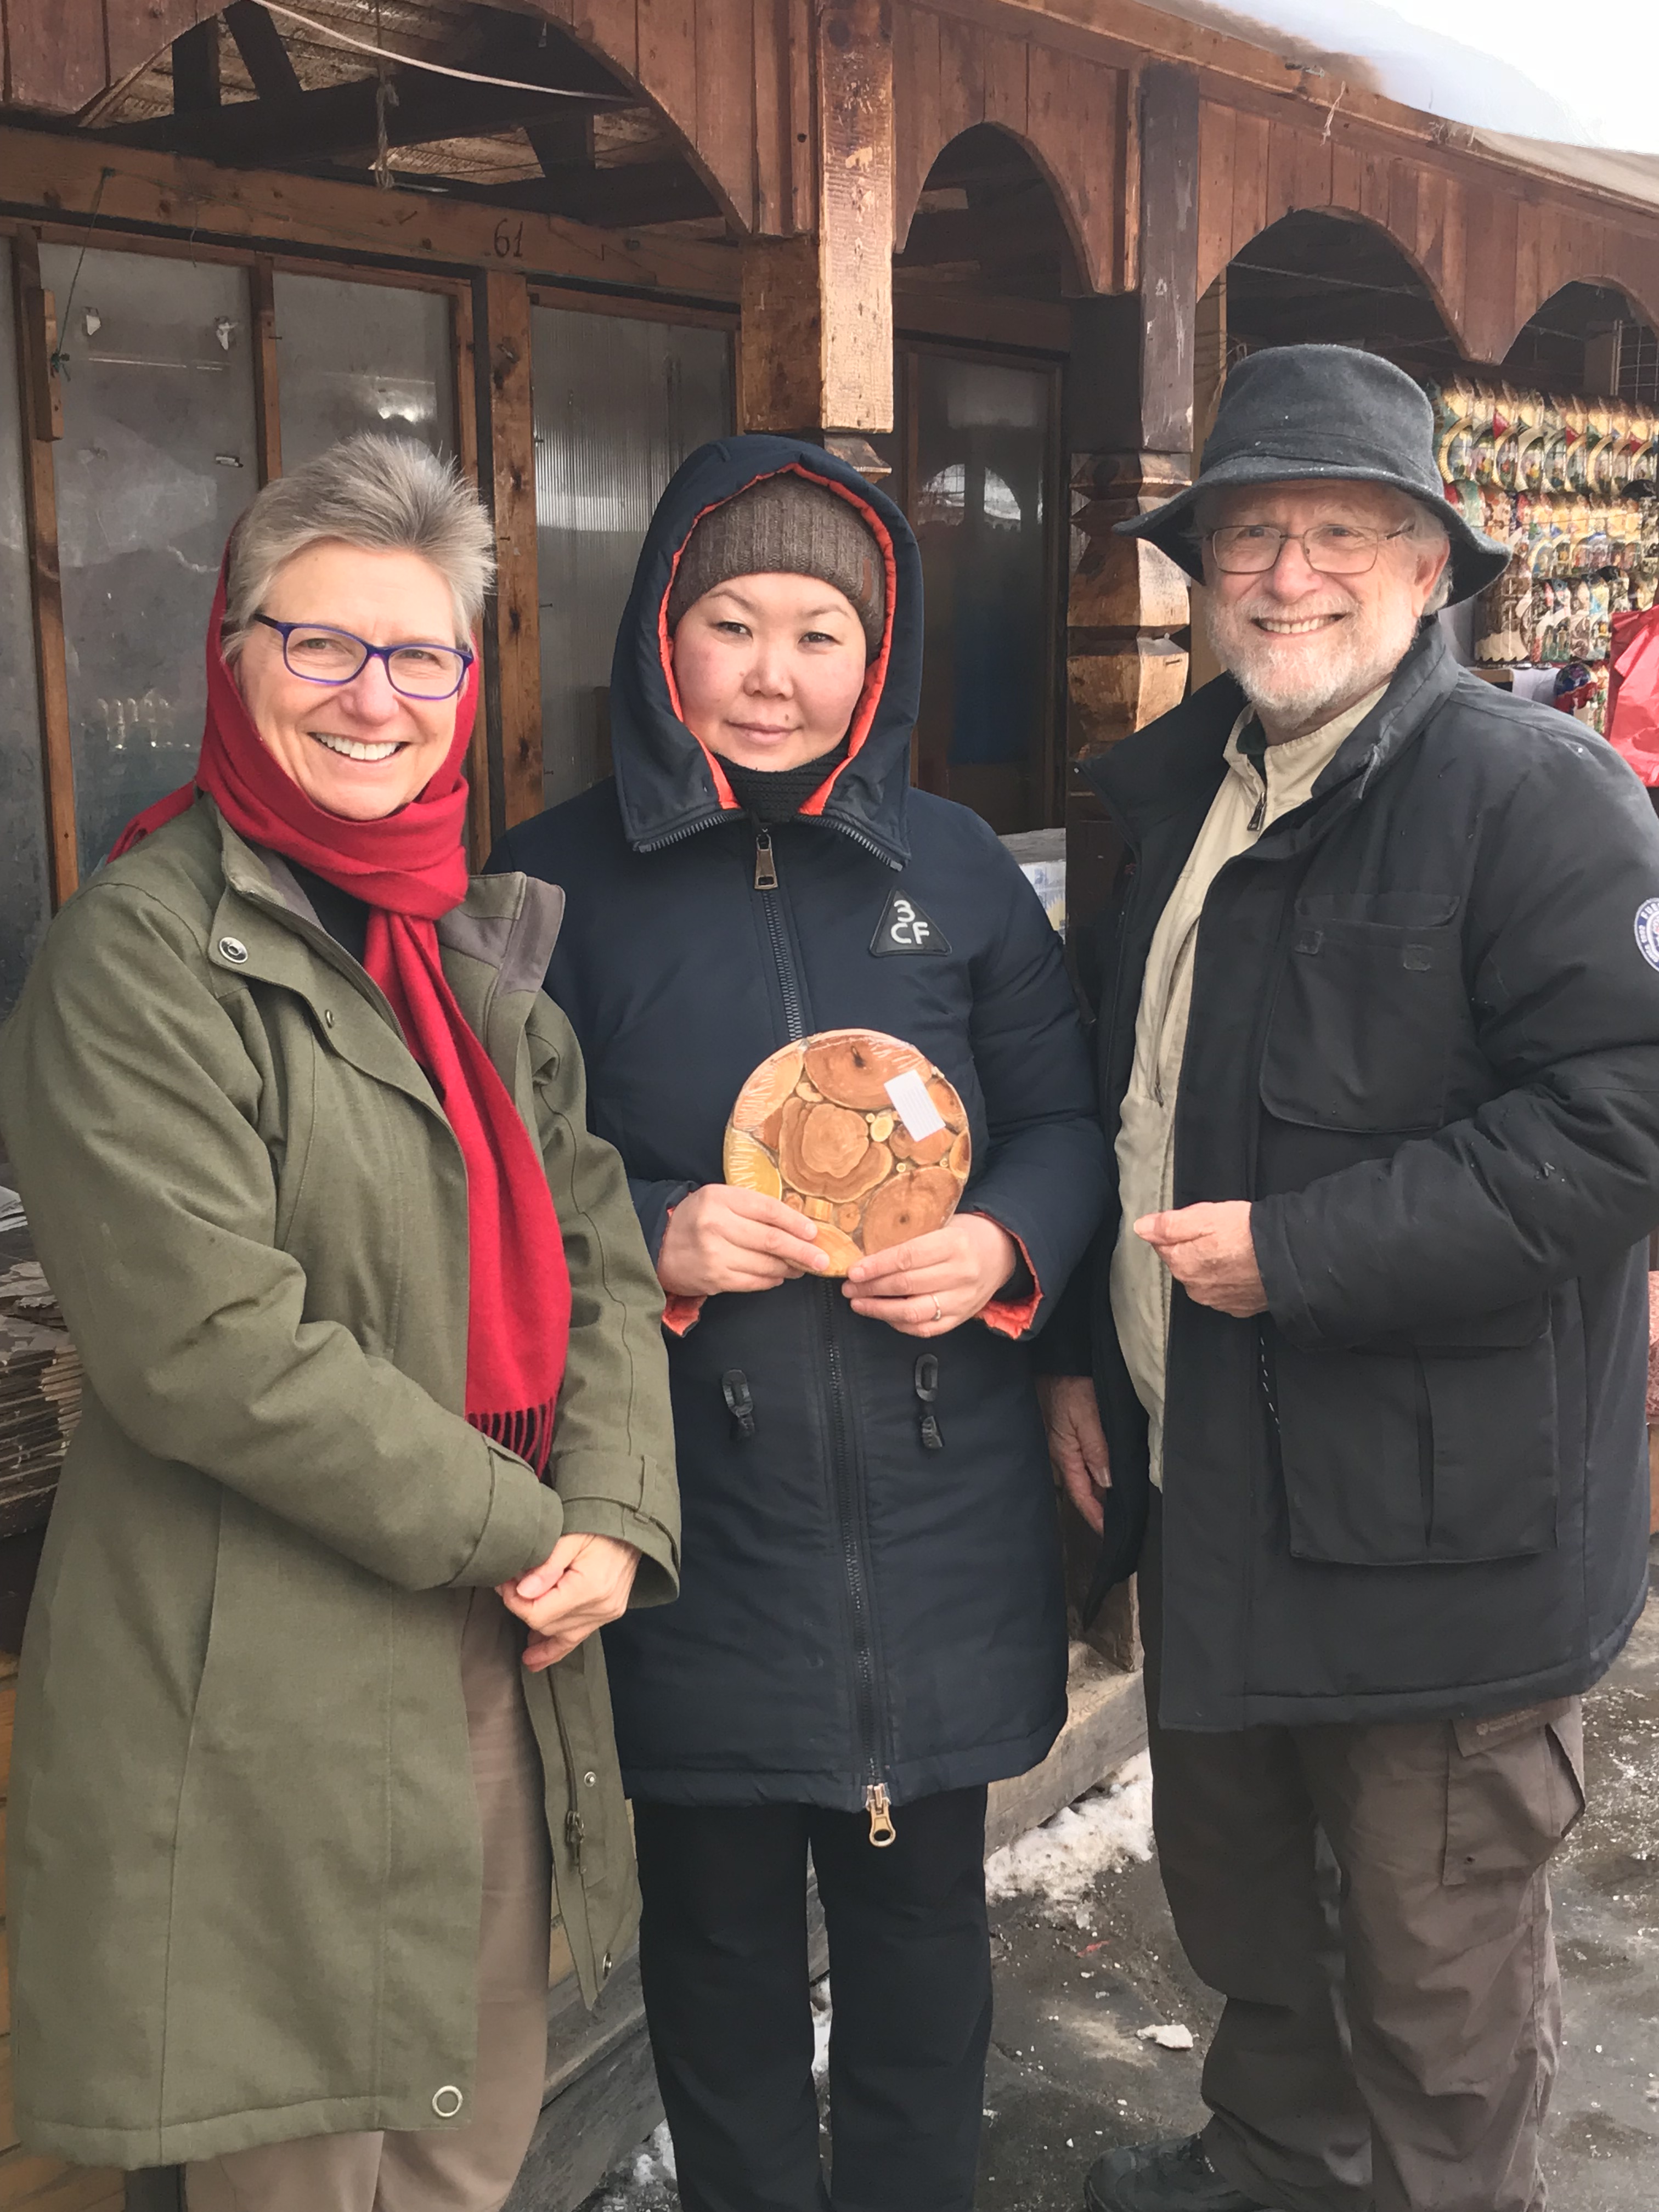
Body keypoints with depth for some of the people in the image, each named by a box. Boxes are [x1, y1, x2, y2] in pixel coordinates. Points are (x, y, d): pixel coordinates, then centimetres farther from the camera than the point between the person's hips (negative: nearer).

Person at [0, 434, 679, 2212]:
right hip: (268, 1692, -6)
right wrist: (509, 1529, -13)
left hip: (500, 1661, 7)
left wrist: (612, 1516, -6)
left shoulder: (481, 942, 12)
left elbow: (596, 1251, 9)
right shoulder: (144, 951, -11)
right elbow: (203, 1343, -19)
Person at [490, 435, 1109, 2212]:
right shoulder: (561, 878, -2)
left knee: (923, 1906, 15)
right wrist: (647, 1236, -17)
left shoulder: (954, 865, 4)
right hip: (692, 1510, -1)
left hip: (935, 1514, 2)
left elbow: (1063, 1117, 9)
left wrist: (1006, 1244, -11)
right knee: (719, 1916, 13)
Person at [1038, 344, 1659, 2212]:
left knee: (1432, 1963, 8)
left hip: (1438, 1519, -7)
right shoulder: (1170, 794, 10)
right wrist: (1075, 1348, 12)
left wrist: (1294, 1253, -23)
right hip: (1204, 1481, 8)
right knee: (1234, 1882, 25)